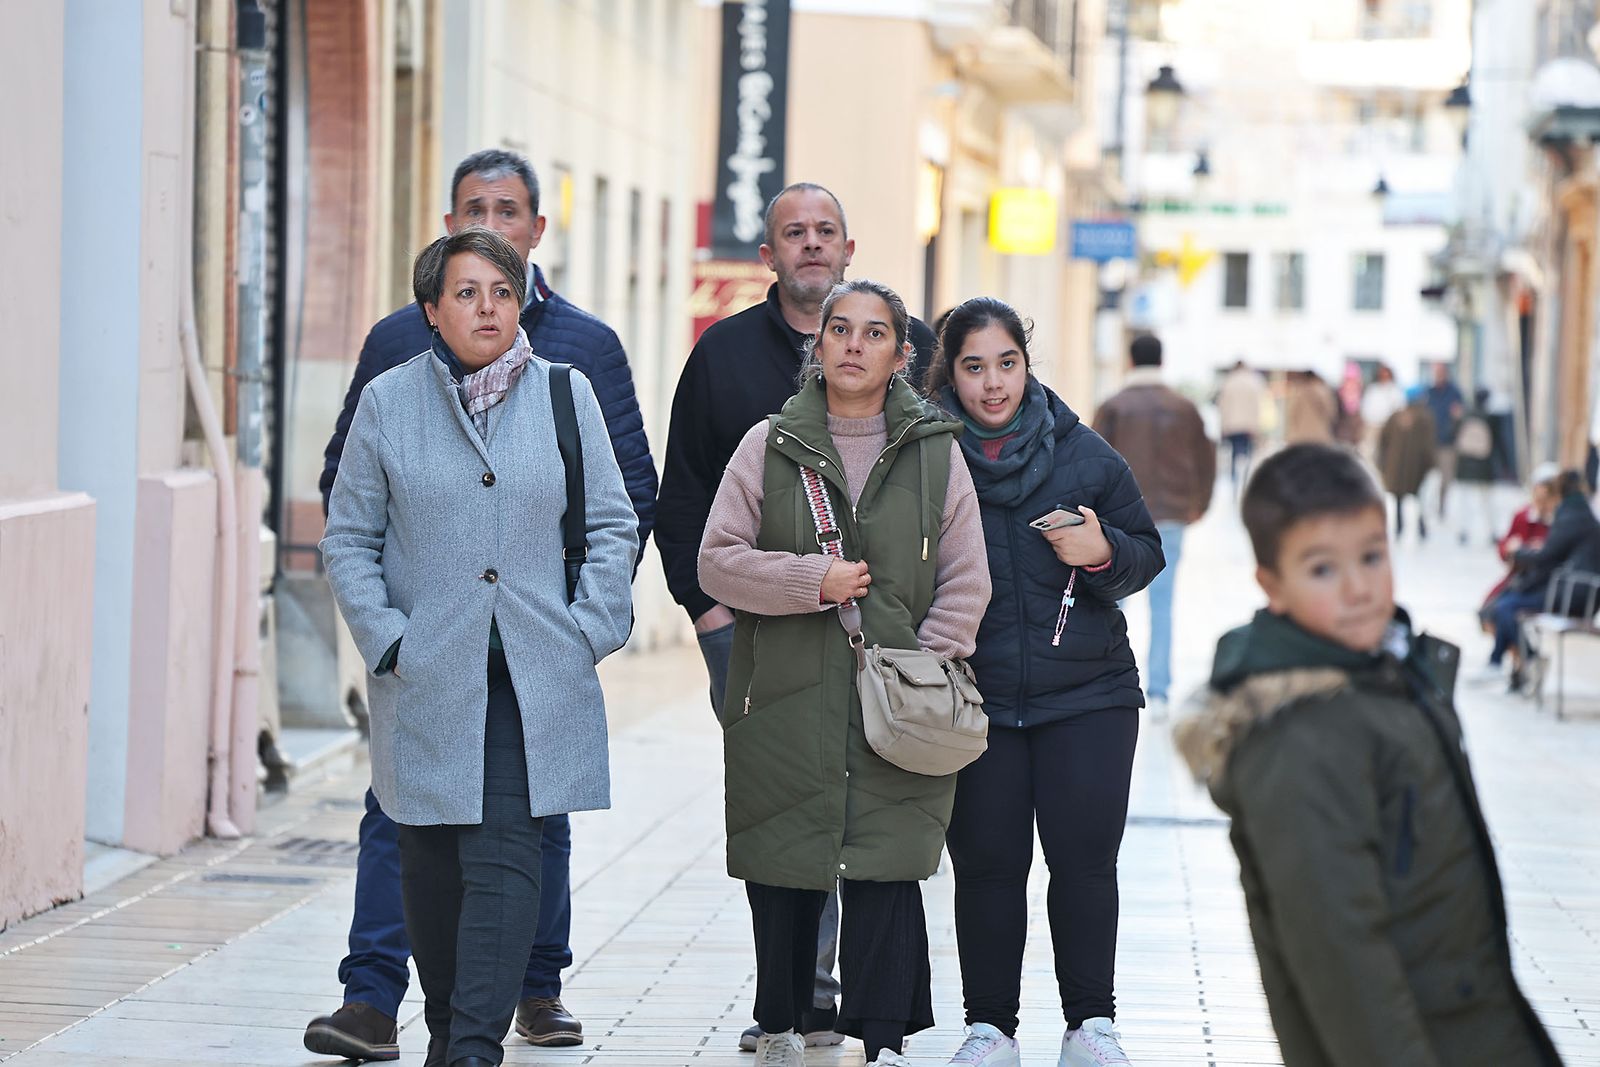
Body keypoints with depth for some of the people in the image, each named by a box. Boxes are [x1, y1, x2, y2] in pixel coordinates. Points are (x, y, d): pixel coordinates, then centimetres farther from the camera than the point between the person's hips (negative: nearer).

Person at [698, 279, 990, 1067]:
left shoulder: (936, 452, 6)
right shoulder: (769, 447, 6)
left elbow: (965, 582, 6)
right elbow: (717, 560, 2)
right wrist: (811, 580, -10)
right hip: (785, 698, 1)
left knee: (884, 868, -8)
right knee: (782, 866, 5)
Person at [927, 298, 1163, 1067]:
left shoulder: (1085, 454, 4)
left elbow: (1146, 552, 11)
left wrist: (1104, 552, -10)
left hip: (1087, 694, 1)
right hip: (974, 702, 0)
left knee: (1085, 858, -1)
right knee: (985, 864, 2)